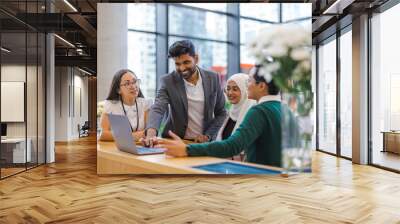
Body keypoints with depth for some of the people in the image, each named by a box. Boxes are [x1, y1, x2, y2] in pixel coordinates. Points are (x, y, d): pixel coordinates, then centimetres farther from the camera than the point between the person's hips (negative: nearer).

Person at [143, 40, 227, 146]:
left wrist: (207, 136, -7)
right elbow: (158, 108, -18)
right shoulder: (168, 81, -6)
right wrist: (151, 132, -36)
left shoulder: (212, 78, -2)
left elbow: (221, 113, 5)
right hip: (175, 141, 0)